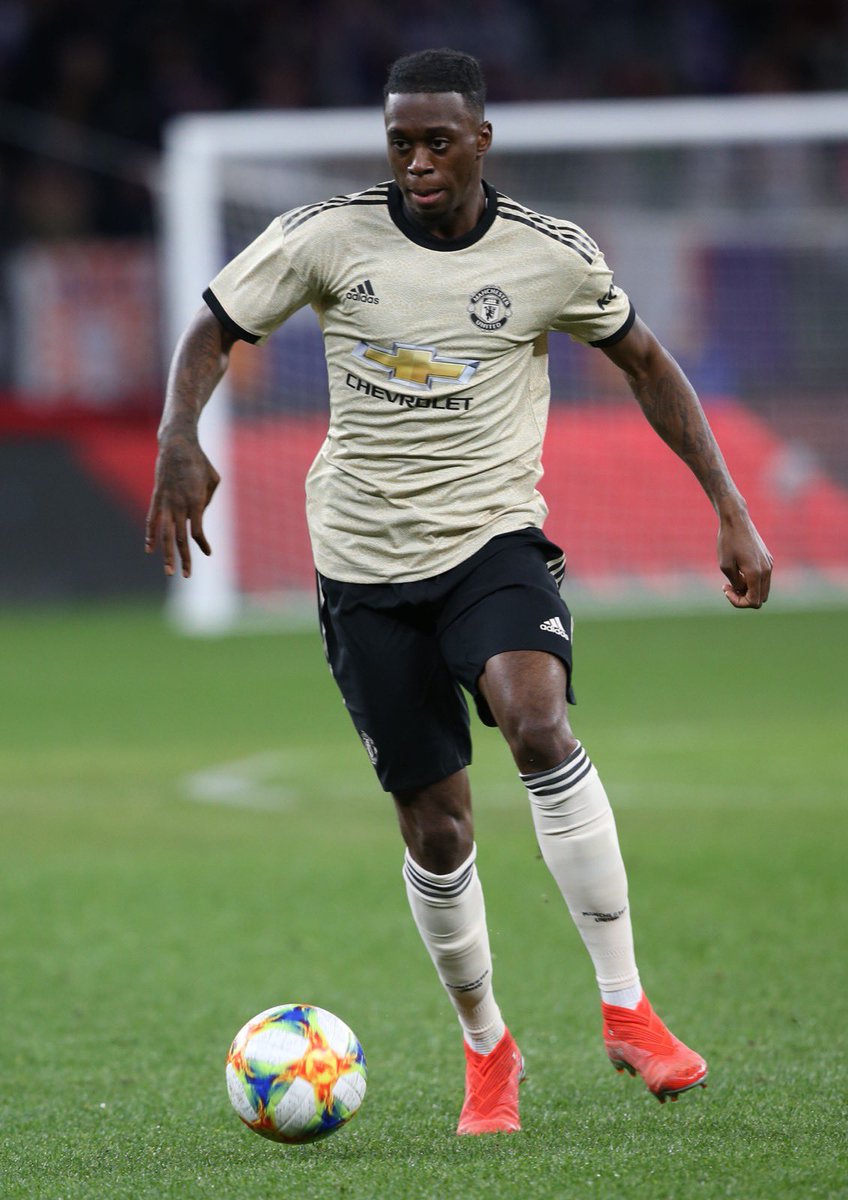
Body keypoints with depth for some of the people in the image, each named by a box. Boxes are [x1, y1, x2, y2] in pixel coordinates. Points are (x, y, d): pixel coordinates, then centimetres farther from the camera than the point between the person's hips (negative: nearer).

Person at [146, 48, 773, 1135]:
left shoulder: (553, 257, -3)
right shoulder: (328, 237, -4)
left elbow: (646, 364, 11)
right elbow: (210, 333, 4)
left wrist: (731, 511, 6)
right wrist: (179, 444, -17)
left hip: (495, 539, -1)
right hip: (367, 564, 1)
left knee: (537, 720, -31)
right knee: (434, 827, 1)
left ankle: (626, 1009, -24)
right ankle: (485, 1047, 26)